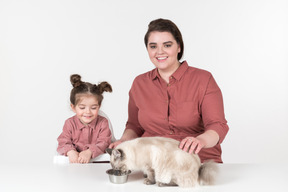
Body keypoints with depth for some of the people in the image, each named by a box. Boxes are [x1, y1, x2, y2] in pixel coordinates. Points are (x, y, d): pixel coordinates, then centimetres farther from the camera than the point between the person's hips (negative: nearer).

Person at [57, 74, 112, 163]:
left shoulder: (102, 123, -1)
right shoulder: (70, 123, 3)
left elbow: (104, 143, -12)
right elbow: (63, 142, -4)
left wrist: (89, 152, -31)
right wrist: (70, 151, -28)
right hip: (75, 163, -2)